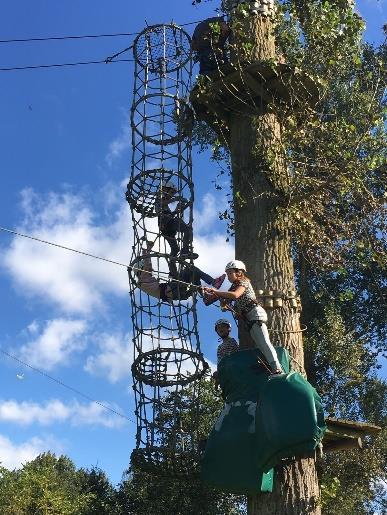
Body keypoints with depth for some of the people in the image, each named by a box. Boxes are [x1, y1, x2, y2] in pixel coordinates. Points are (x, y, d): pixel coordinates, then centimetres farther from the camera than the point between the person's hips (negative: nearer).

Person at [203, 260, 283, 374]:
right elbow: (226, 301, 15)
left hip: (255, 313, -10)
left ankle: (277, 368, -29)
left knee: (263, 342, -21)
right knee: (259, 346, 1)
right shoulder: (234, 287, 25)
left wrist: (216, 292, -21)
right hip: (249, 318, 10)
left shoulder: (243, 282, -1)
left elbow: (235, 295, -21)